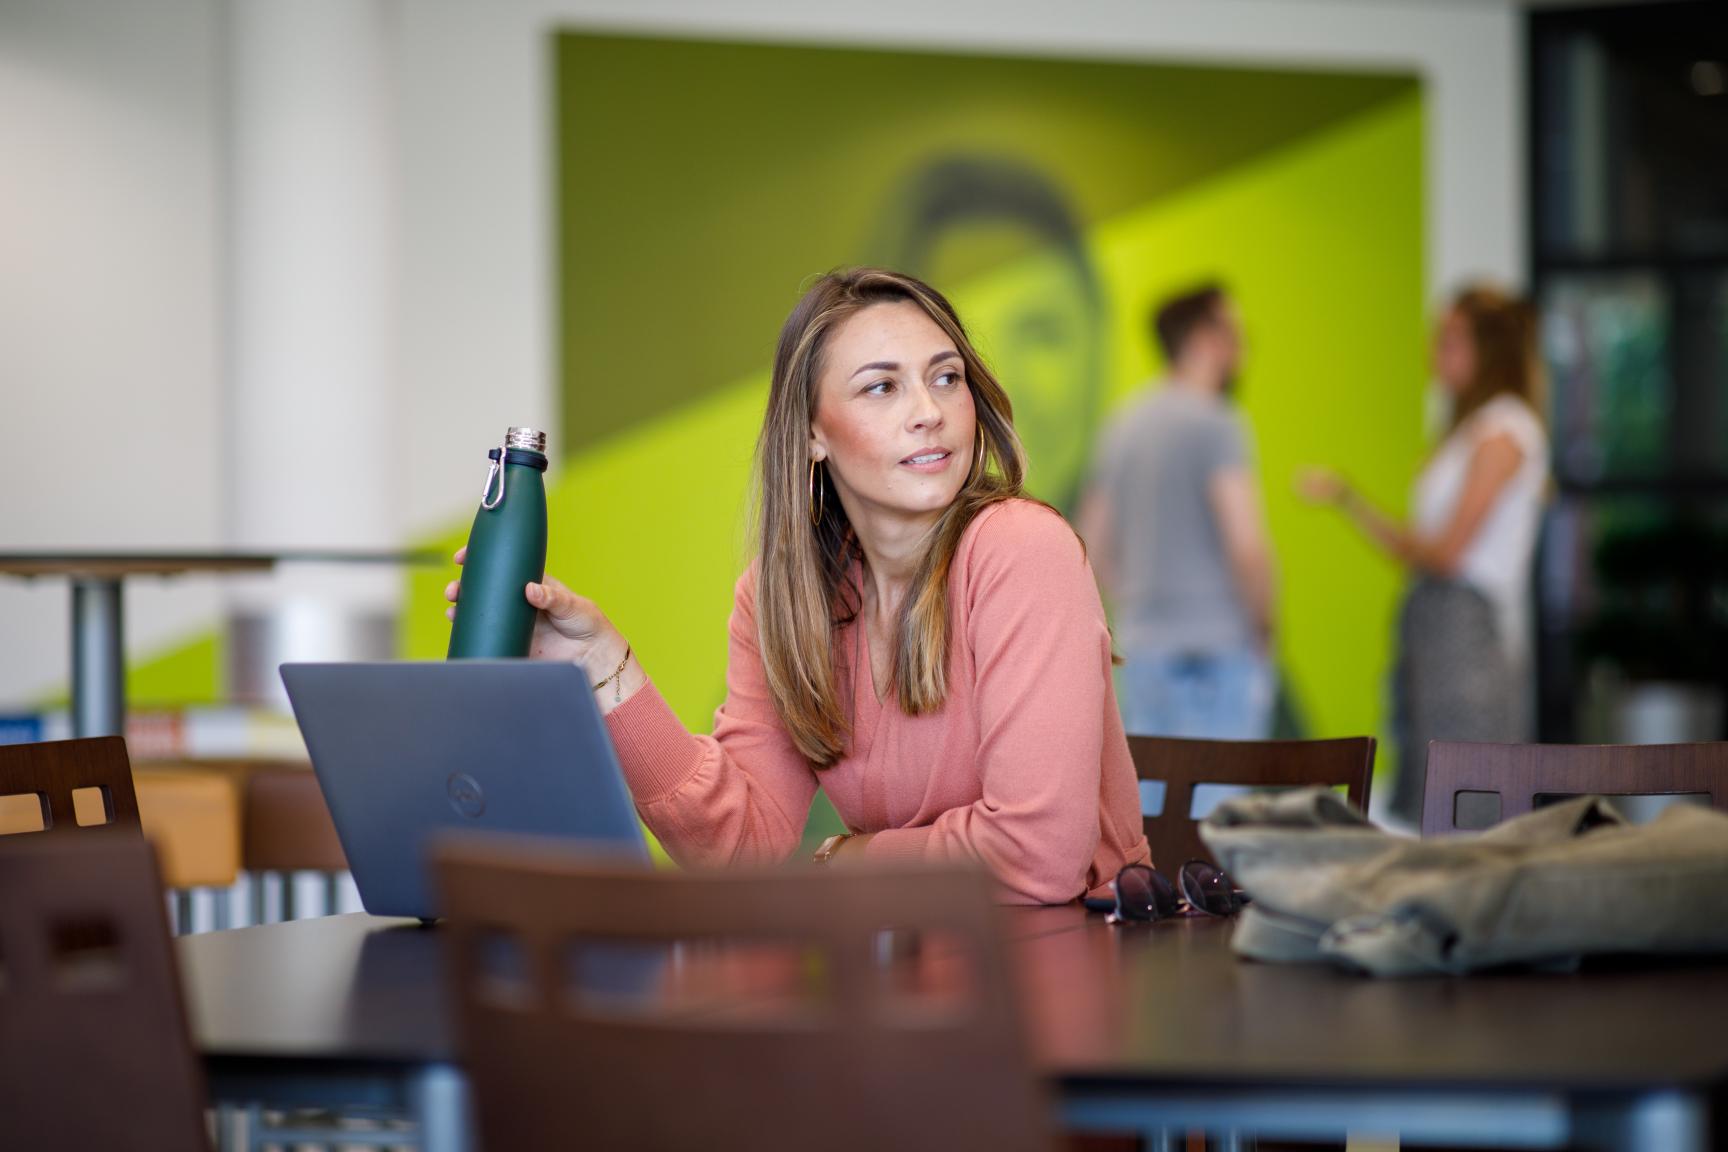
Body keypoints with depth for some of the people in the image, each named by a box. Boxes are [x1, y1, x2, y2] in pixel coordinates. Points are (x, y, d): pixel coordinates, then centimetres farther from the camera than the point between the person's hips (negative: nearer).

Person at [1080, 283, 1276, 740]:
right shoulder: (1213, 423, -11)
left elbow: (1094, 542, 18)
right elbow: (1246, 544, -18)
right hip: (1218, 651, -8)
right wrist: (1263, 628, -5)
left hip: (1141, 650, 8)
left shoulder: (1125, 426, 13)